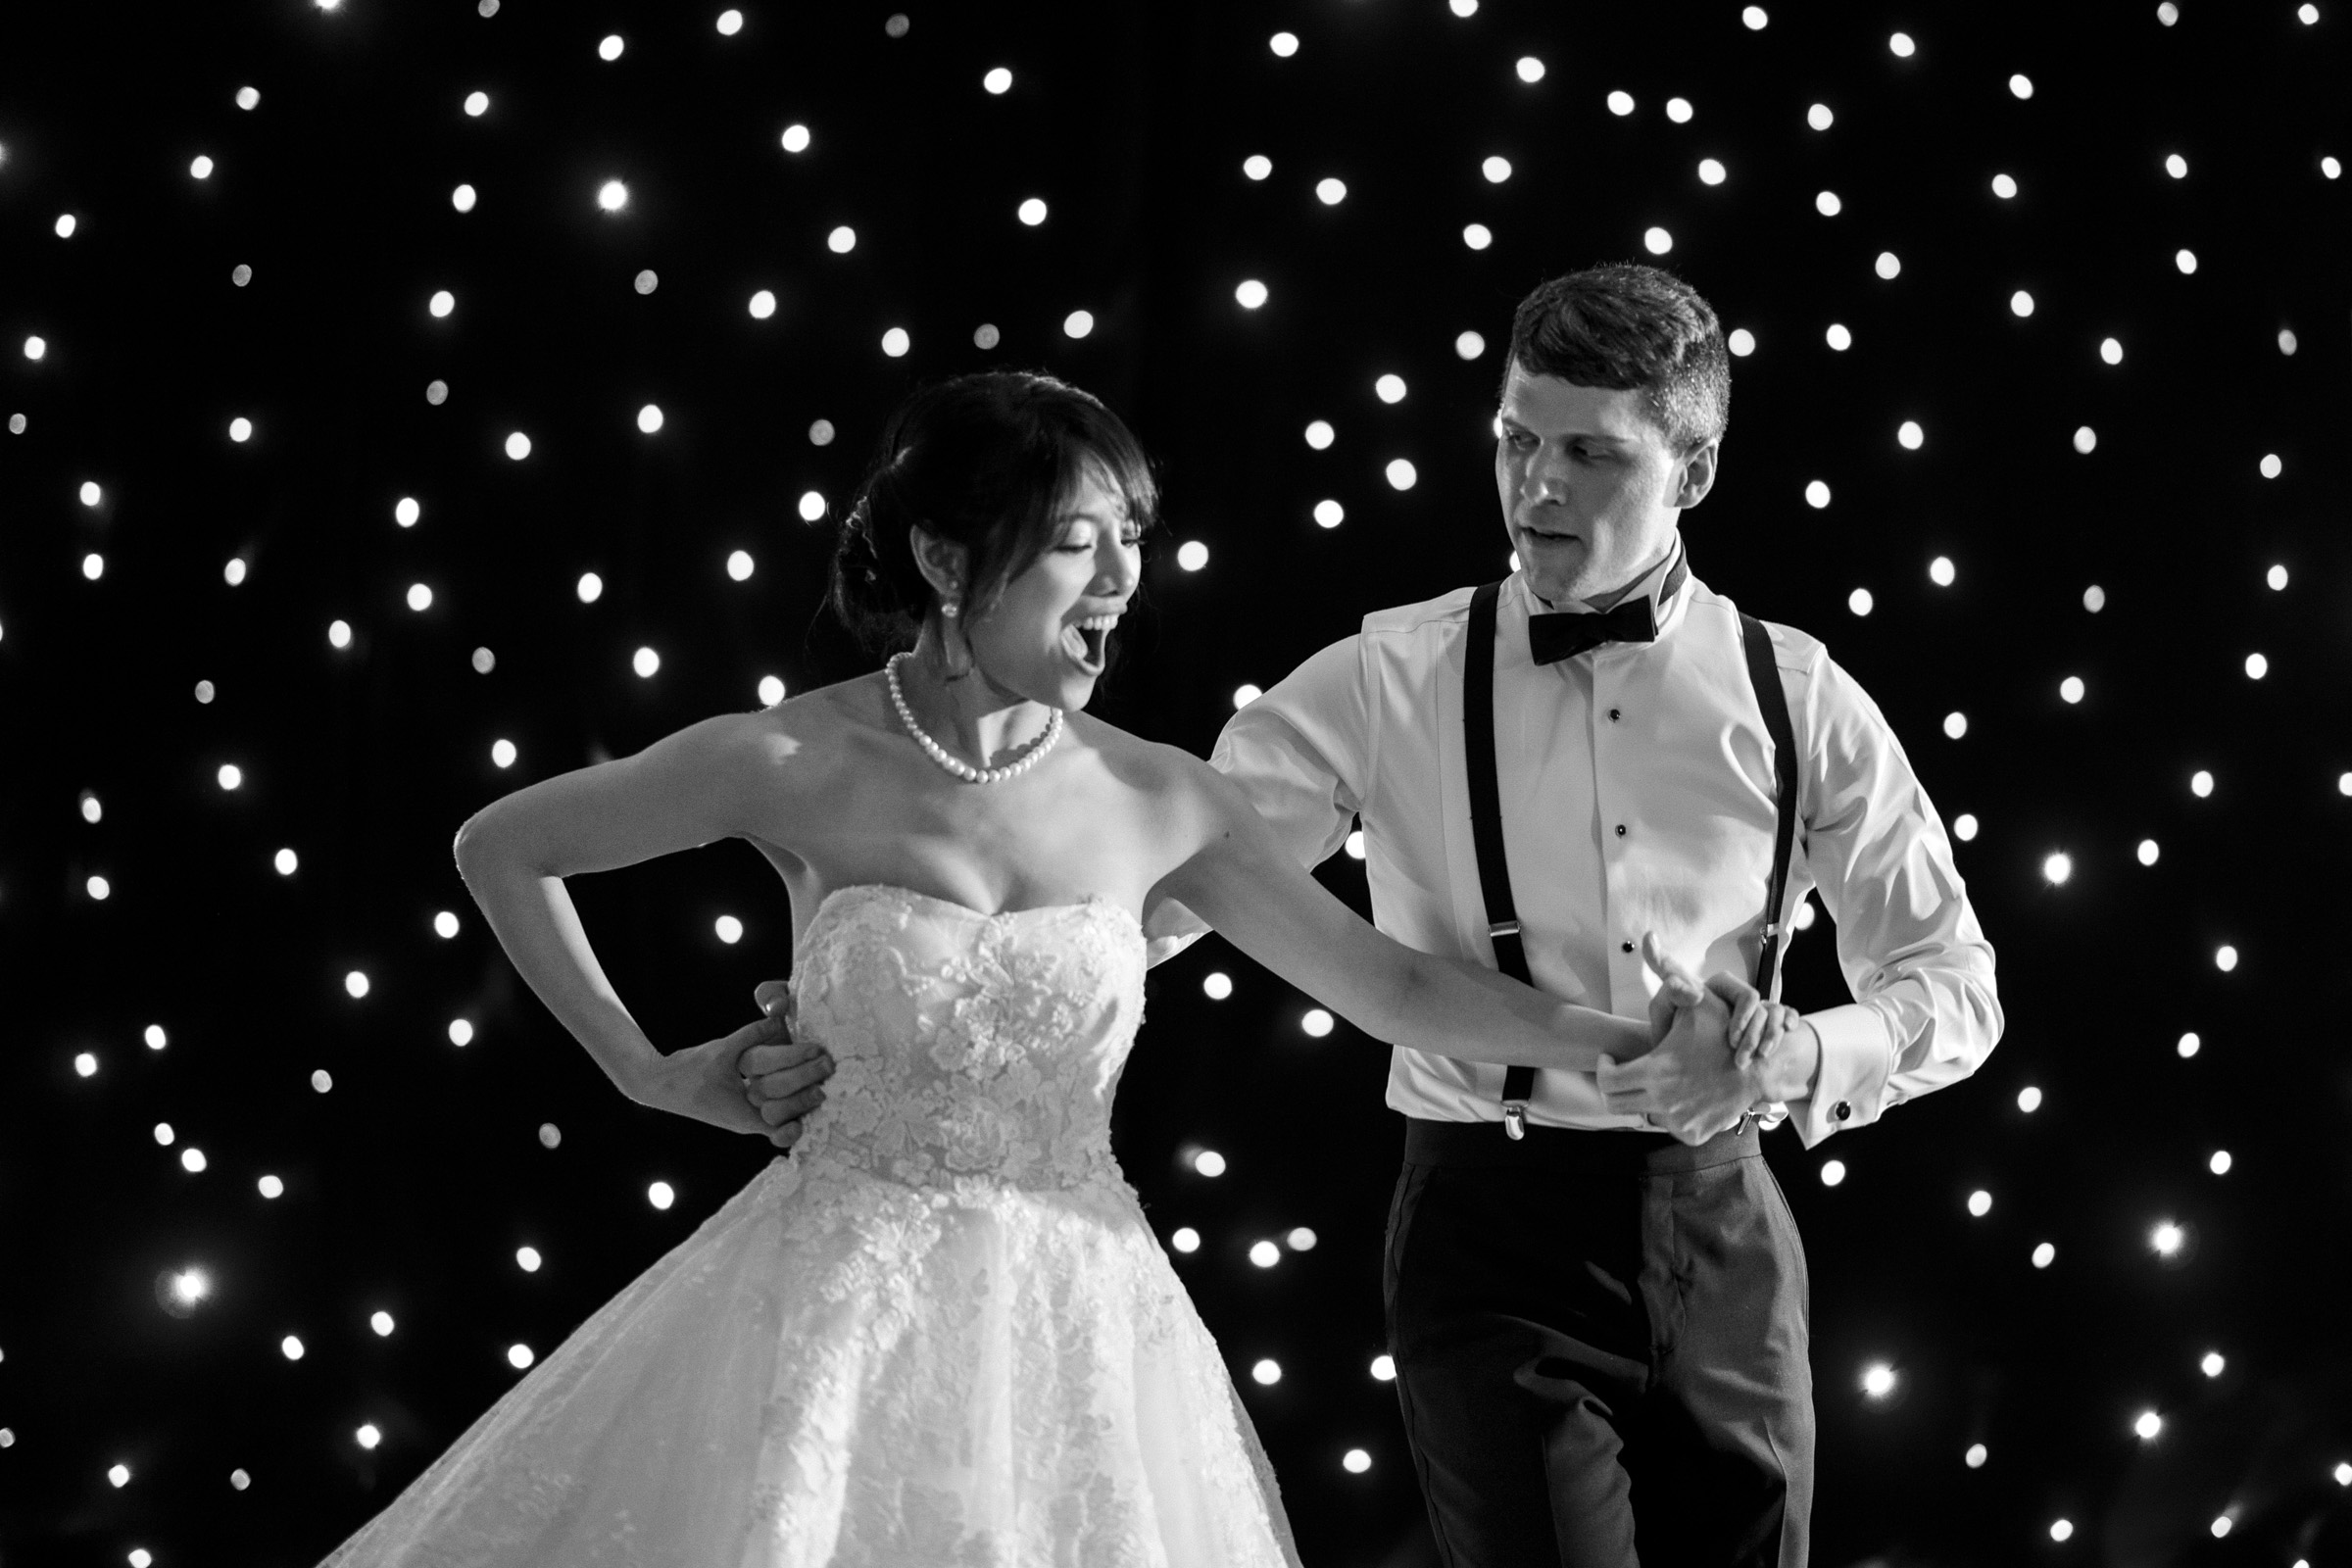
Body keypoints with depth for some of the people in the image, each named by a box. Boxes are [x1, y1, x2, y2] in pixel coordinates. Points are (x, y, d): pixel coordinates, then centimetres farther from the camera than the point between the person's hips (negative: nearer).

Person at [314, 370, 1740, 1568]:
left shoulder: (1161, 803, -1)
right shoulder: (797, 764, -8)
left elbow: (1394, 985, 4)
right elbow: (500, 850, 5)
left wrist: (1609, 1034, -9)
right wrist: (647, 1072, 5)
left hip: (1070, 1322, 2)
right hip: (841, 1307, -2)